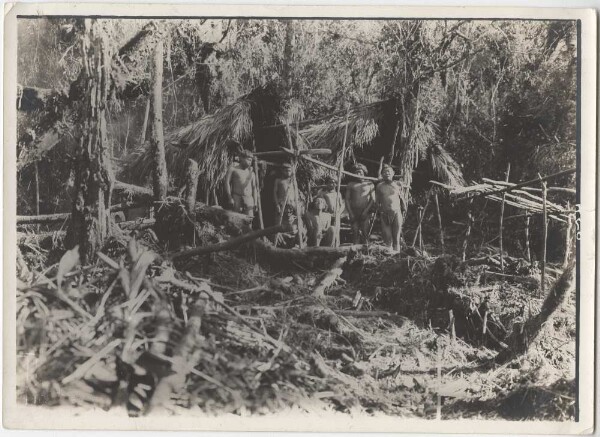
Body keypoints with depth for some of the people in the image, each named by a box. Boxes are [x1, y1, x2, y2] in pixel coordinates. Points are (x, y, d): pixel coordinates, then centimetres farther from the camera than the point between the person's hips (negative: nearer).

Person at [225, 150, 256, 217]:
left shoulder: (251, 173, 18)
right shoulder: (233, 169, 6)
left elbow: (254, 188, 18)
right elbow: (227, 183, -1)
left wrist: (255, 202, 8)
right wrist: (230, 198, -11)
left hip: (249, 199, 3)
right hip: (236, 198, -3)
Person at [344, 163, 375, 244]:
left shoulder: (369, 184, 10)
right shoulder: (351, 184, 13)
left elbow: (373, 200, 4)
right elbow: (347, 199, 9)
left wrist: (365, 211, -9)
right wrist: (350, 213, -4)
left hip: (365, 212, -1)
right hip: (353, 212, 1)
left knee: (365, 233, -9)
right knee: (355, 233, -2)